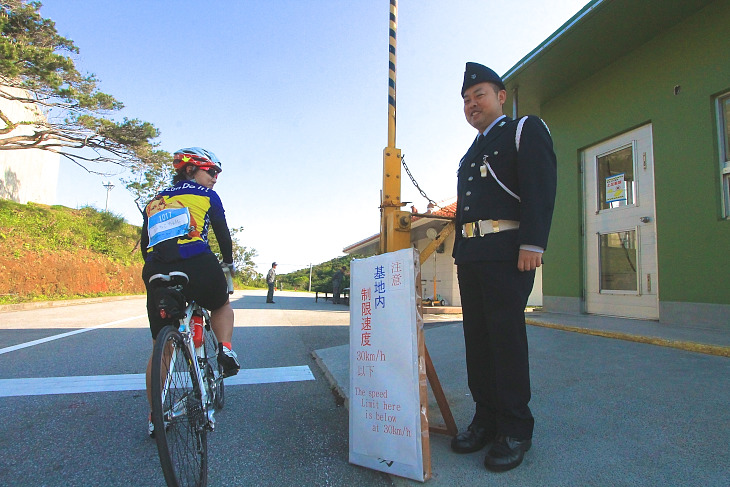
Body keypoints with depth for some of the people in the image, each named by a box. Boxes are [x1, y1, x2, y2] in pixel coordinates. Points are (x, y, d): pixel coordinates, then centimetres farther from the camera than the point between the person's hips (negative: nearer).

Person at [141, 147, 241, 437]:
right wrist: (229, 263, 31)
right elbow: (223, 234, 15)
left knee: (160, 348, 16)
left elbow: (145, 245, 25)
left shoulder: (154, 202, 26)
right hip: (197, 266, -4)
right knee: (222, 306, 28)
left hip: (156, 272, 4)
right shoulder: (206, 196, 13)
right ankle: (225, 347, 1)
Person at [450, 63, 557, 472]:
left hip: (506, 253, -7)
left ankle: (515, 429, 7)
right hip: (470, 255, 7)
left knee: (506, 334, -6)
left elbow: (541, 188, -8)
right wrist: (461, 251, 14)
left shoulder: (526, 130, 6)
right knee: (477, 336, 7)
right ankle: (487, 418, 18)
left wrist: (532, 244, -19)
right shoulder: (470, 155, 28)